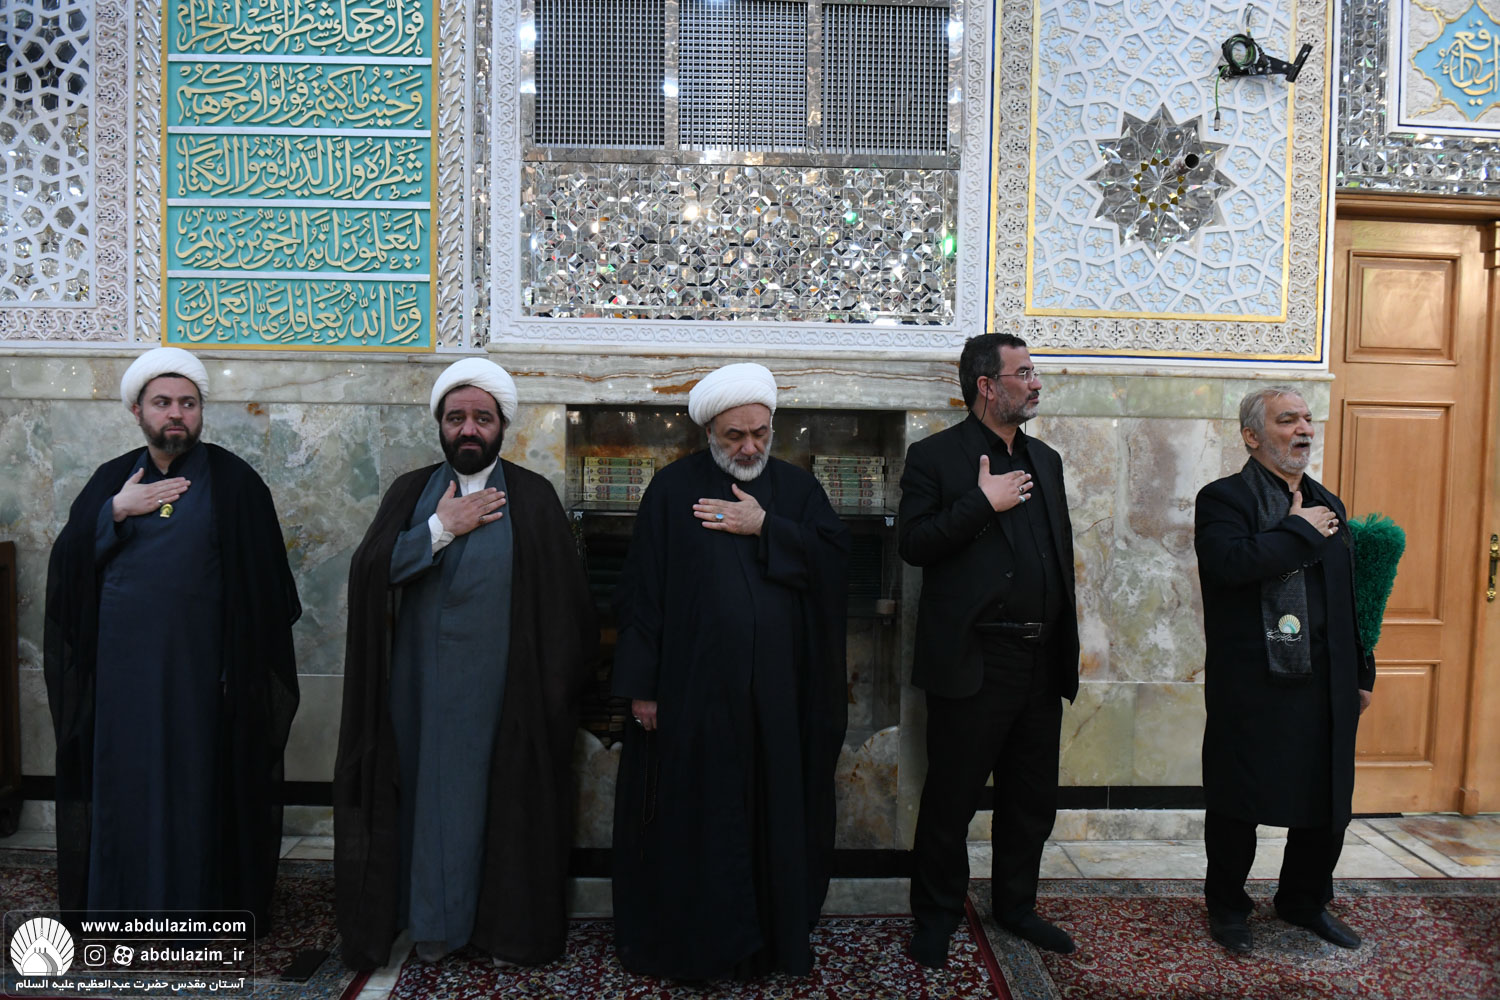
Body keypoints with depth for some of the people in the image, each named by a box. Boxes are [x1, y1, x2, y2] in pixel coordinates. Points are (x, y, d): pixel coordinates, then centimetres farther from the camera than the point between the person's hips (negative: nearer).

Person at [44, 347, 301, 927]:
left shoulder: (233, 481, -2)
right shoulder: (112, 480, 9)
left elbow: (264, 579, -4)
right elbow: (67, 563, 3)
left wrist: (246, 663, -8)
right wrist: (116, 511, -10)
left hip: (201, 667, -3)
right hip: (123, 668, 3)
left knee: (200, 785, 4)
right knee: (125, 786, 9)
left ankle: (202, 903, 18)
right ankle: (124, 901, 24)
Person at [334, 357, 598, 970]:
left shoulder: (532, 498, 0)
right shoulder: (412, 492, 7)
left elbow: (562, 599, -2)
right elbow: (369, 570, -6)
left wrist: (551, 686, -7)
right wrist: (442, 527, -12)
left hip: (500, 684, -2)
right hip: (423, 683, 2)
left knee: (502, 795, 5)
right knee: (432, 794, 8)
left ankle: (506, 921, 22)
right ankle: (434, 921, 25)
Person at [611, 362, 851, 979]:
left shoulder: (798, 489, 9)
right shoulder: (674, 489, 0)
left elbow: (835, 556, -5)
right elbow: (642, 589, -3)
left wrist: (766, 527, -13)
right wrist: (641, 686, -7)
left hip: (779, 696, 3)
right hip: (693, 691, -2)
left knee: (777, 816, 11)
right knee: (694, 819, 8)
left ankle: (777, 938, 29)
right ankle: (687, 939, 26)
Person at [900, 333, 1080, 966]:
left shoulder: (1045, 460, 15)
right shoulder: (935, 457, -5)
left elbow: (1062, 552, 18)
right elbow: (912, 542, -15)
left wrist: (1065, 647, 13)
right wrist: (982, 502, -19)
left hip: (1041, 664, 7)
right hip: (973, 664, -6)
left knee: (1032, 800, 17)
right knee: (951, 800, 5)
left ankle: (1015, 906, 36)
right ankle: (937, 916, 24)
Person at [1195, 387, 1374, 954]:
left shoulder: (1327, 504, 16)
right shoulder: (1224, 498, -6)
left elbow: (1350, 597, 19)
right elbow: (1228, 562, -27)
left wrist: (1361, 674, 16)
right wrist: (1302, 531, -16)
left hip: (1326, 687, 7)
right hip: (1251, 687, -6)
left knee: (1328, 800, 14)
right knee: (1238, 801, 6)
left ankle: (1304, 901, 36)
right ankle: (1227, 907, 25)